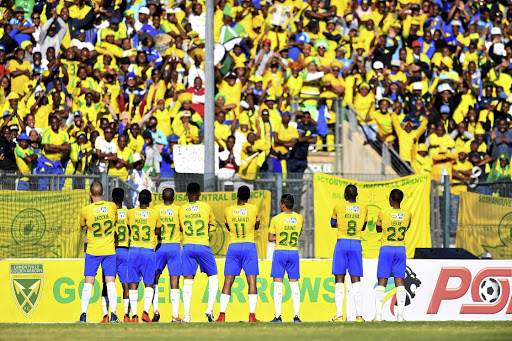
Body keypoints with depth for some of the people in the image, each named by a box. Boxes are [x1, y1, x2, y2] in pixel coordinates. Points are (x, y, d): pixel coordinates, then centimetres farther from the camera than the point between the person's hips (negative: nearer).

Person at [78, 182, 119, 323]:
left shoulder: (85, 210, -10)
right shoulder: (112, 207, -5)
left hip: (92, 251, -1)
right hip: (109, 250, 1)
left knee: (88, 283, 3)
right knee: (110, 283, 3)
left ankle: (83, 314, 0)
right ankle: (113, 315, -3)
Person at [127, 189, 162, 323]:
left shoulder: (130, 213, 1)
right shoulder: (155, 214, -2)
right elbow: (158, 232, 11)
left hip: (133, 250, 1)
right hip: (149, 251, -1)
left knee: (133, 284, 4)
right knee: (148, 284, 6)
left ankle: (134, 315, -2)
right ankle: (146, 311, -12)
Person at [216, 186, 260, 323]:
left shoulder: (228, 211, 0)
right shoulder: (254, 209, -2)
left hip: (233, 246, 1)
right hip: (249, 246, -1)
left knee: (228, 281, 3)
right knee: (252, 281, -1)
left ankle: (222, 315, -4)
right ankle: (252, 315, -8)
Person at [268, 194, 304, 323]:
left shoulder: (276, 219, -6)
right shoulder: (300, 218, 2)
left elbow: (270, 238, -2)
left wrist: (280, 237, 7)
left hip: (280, 252, -3)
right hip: (294, 253, 3)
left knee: (278, 285, -1)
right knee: (294, 284, 7)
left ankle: (278, 316, -6)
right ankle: (296, 315, 3)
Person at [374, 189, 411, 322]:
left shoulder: (383, 213, -5)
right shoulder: (407, 213, 2)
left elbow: (378, 229, 11)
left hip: (386, 248, -2)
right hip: (401, 249, 2)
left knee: (382, 282, 0)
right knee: (399, 281, 2)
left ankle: (378, 314, -8)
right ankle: (400, 314, -6)